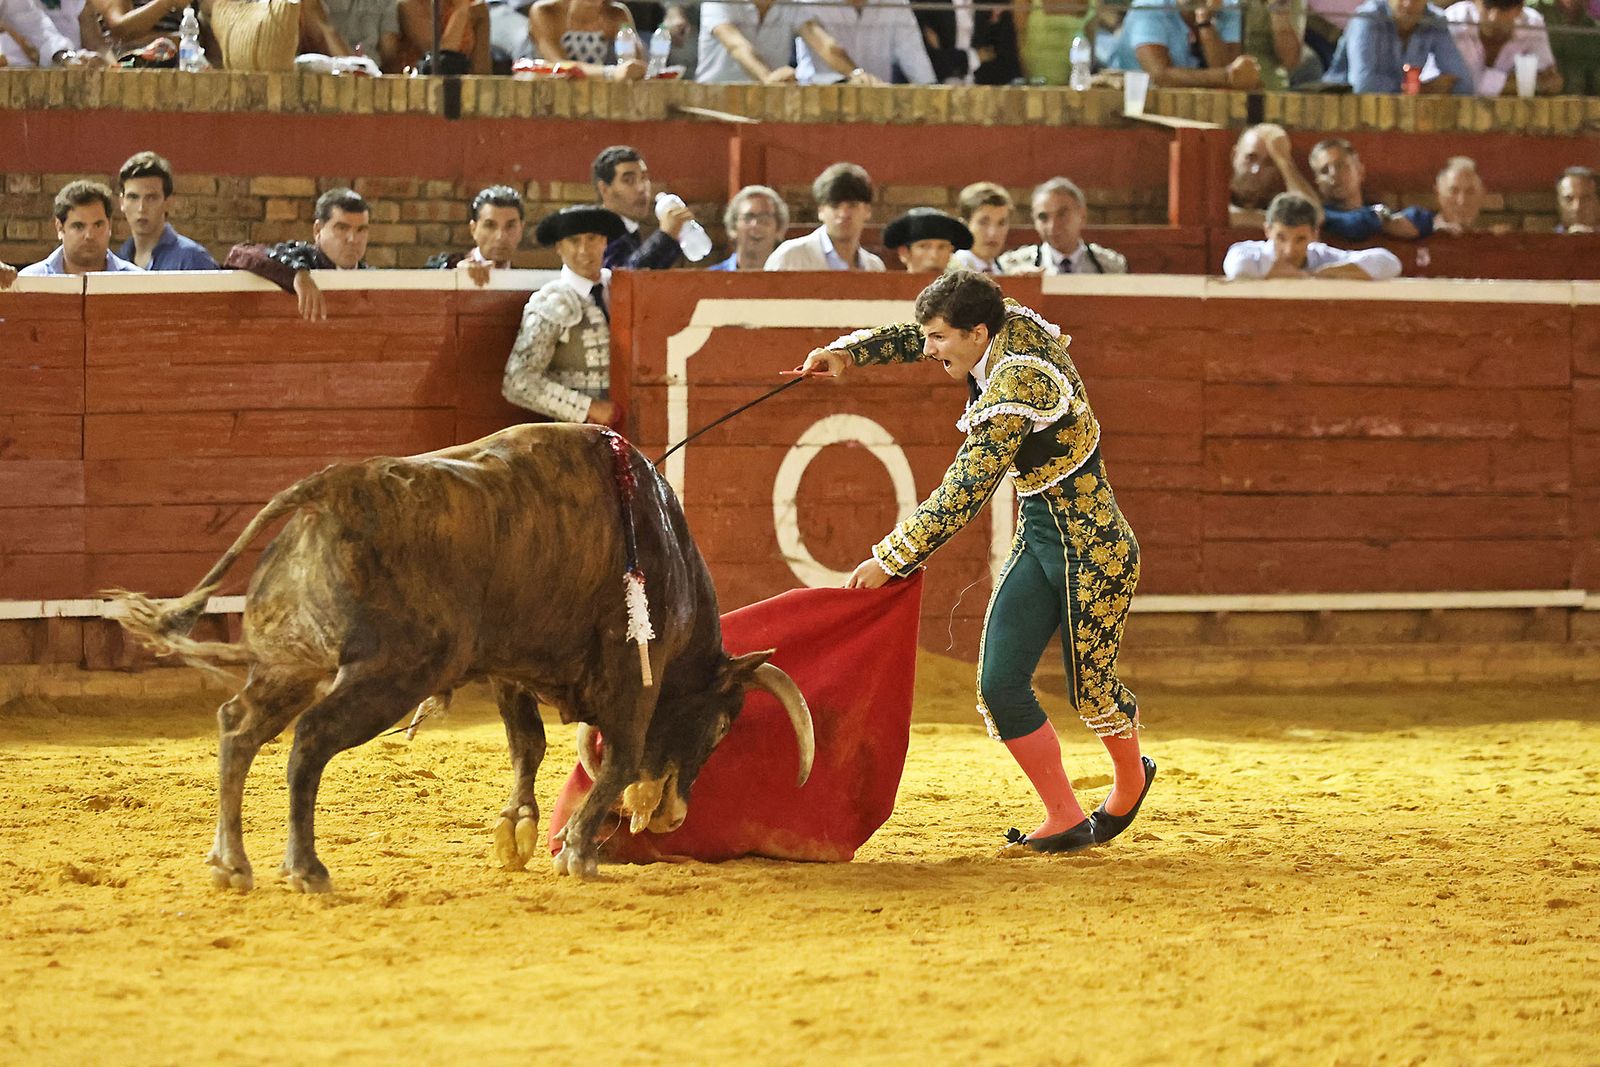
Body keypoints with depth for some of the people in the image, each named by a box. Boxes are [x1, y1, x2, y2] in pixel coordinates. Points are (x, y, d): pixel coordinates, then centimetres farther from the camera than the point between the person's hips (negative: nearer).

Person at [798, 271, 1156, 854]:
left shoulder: (1015, 390, -28)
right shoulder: (1016, 325, -3)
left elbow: (959, 498, -27)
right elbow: (914, 339, 14)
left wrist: (891, 559, -21)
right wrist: (848, 351, -3)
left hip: (1092, 551, -9)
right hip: (1037, 541, 9)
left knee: (1089, 691, 7)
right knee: (999, 685, -1)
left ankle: (1132, 777, 38)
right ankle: (1065, 818, 8)